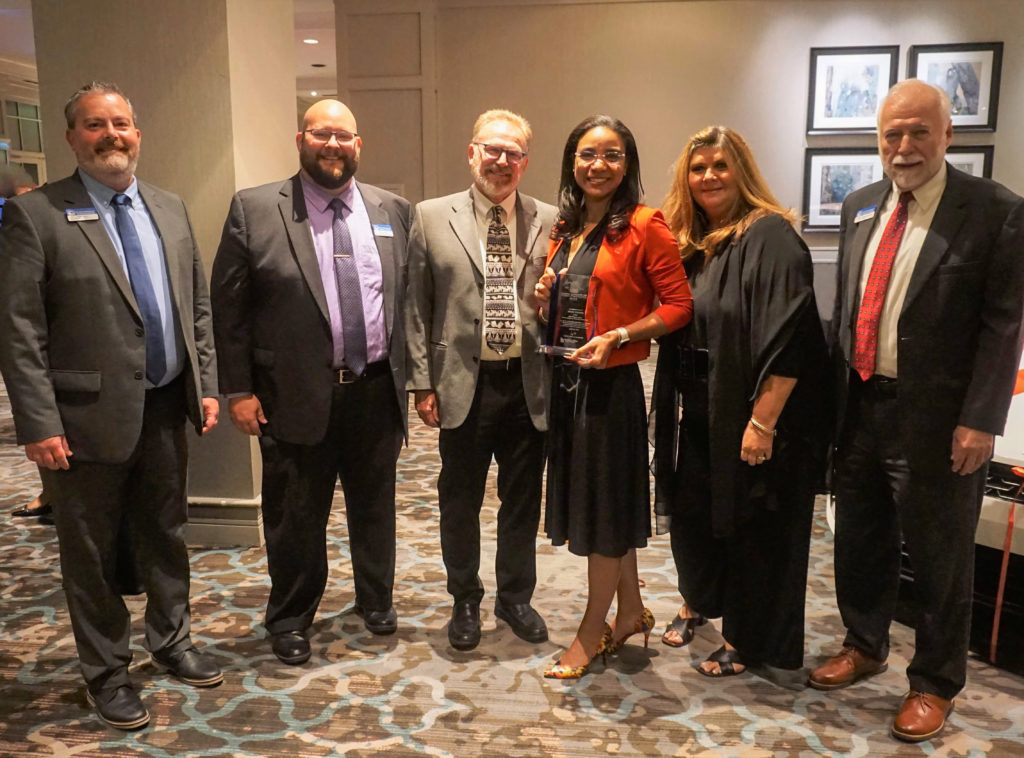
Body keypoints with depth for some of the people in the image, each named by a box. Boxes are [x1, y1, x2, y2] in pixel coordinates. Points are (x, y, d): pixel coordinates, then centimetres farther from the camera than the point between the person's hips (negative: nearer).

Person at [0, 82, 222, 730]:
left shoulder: (170, 209, 8)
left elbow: (198, 306, 11)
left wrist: (206, 385, 6)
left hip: (167, 408, 5)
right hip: (90, 417, -4)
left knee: (166, 535, 19)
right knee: (93, 552, 11)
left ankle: (171, 640, 40)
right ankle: (106, 671, 31)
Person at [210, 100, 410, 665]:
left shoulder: (392, 210, 7)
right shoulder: (253, 210, -3)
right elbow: (228, 306, -3)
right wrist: (238, 389, -5)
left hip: (377, 390, 3)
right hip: (296, 395, -2)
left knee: (374, 507, 17)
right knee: (296, 517, 10)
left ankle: (376, 599, 40)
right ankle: (289, 619, 32)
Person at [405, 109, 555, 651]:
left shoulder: (549, 222, 4)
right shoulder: (432, 218, 1)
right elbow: (417, 307, 1)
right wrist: (422, 382, -2)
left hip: (528, 384, 1)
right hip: (463, 383, -1)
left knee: (523, 502, 14)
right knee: (459, 503, 12)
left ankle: (515, 597, 35)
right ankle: (465, 601, 33)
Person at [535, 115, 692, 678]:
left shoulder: (644, 225, -9)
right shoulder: (564, 228, 12)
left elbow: (678, 305, -11)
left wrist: (618, 337, -21)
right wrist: (546, 302, -1)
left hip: (610, 382, -7)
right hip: (564, 379, 7)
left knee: (605, 505, 5)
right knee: (585, 498, 15)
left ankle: (592, 632, 21)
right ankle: (631, 612, 33)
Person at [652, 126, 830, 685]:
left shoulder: (770, 236, -15)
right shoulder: (690, 243, 8)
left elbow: (788, 338, -21)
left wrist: (763, 422, -24)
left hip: (751, 416, -7)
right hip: (699, 414, 7)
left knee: (754, 527, 8)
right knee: (691, 509, 18)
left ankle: (749, 642, 27)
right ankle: (697, 602, 44)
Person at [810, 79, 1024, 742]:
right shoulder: (861, 207, 9)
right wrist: (836, 391, 9)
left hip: (937, 417, -5)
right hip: (861, 406, 5)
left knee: (939, 554, 9)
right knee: (860, 538, 18)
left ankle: (935, 684, 29)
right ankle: (864, 645, 41)